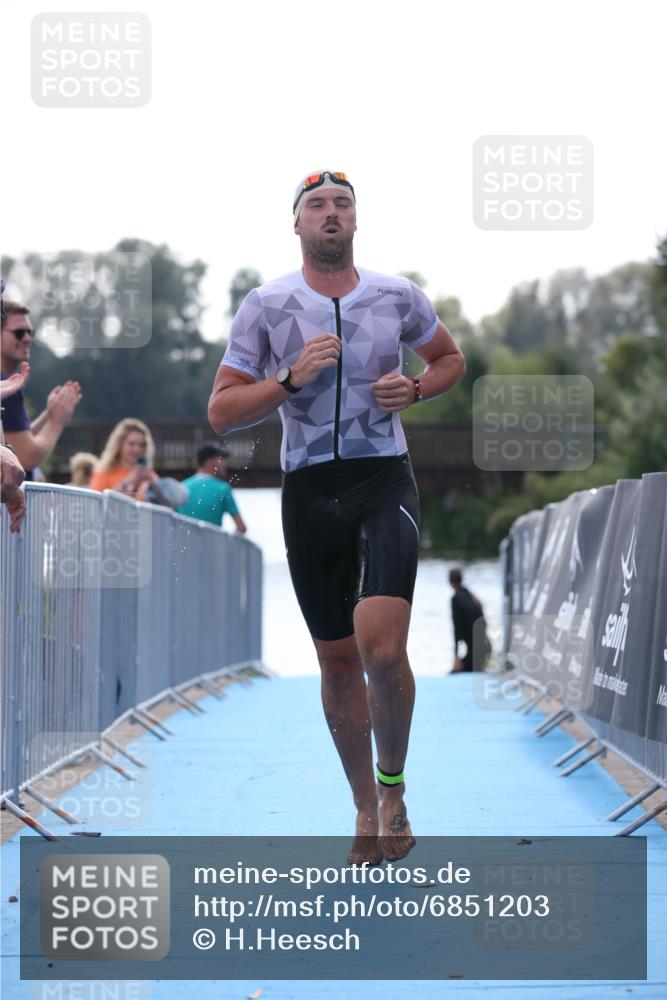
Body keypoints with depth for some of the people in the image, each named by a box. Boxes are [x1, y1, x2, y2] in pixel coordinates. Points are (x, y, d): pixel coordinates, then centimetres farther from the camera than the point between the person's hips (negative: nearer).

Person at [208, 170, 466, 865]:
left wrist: (417, 389, 0)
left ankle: (392, 782, 3)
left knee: (380, 644, -21)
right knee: (337, 658, 7)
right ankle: (366, 808, 24)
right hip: (309, 489, 1)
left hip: (385, 478, -1)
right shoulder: (265, 306, 2)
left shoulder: (397, 296, 5)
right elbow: (221, 413, 1)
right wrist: (290, 379, -15)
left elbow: (451, 357, 22)